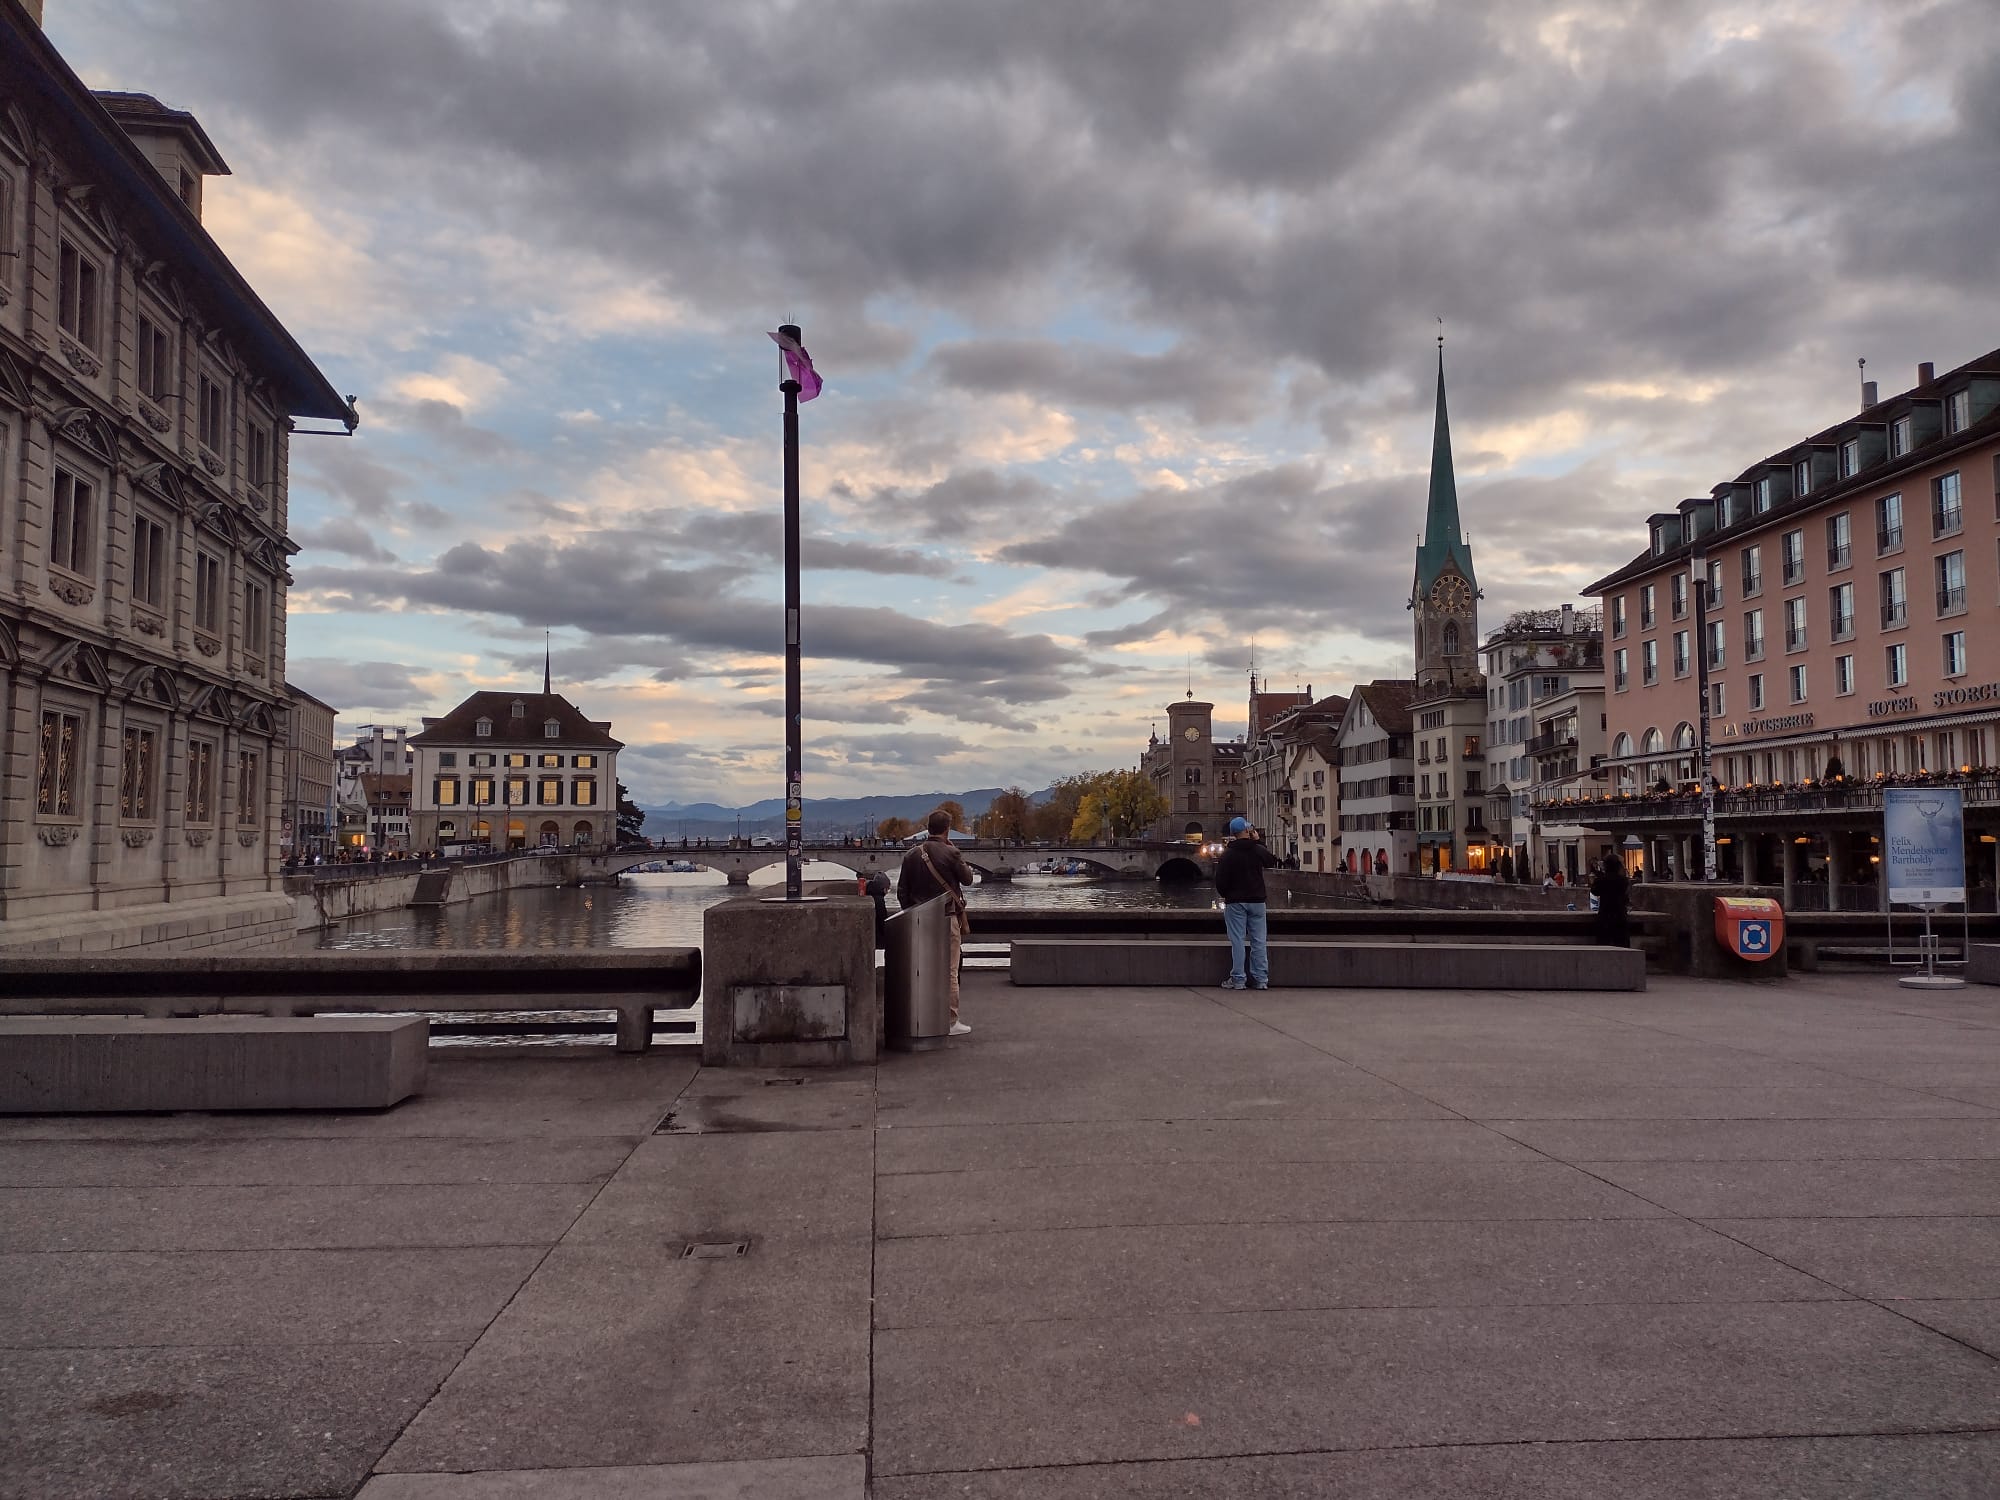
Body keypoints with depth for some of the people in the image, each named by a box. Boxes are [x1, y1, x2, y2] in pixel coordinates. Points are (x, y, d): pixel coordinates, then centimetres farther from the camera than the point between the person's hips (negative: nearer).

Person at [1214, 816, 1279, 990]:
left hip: (1235, 902, -2)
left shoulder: (1227, 854, -8)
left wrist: (1225, 895, 11)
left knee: (1237, 941, -1)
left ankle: (1238, 980, -1)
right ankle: (1261, 979, 9)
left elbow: (1220, 881, -8)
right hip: (1257, 900, 2)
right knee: (1258, 940, 7)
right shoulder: (1258, 850, -1)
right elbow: (1272, 860, 21)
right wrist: (1259, 841, 23)